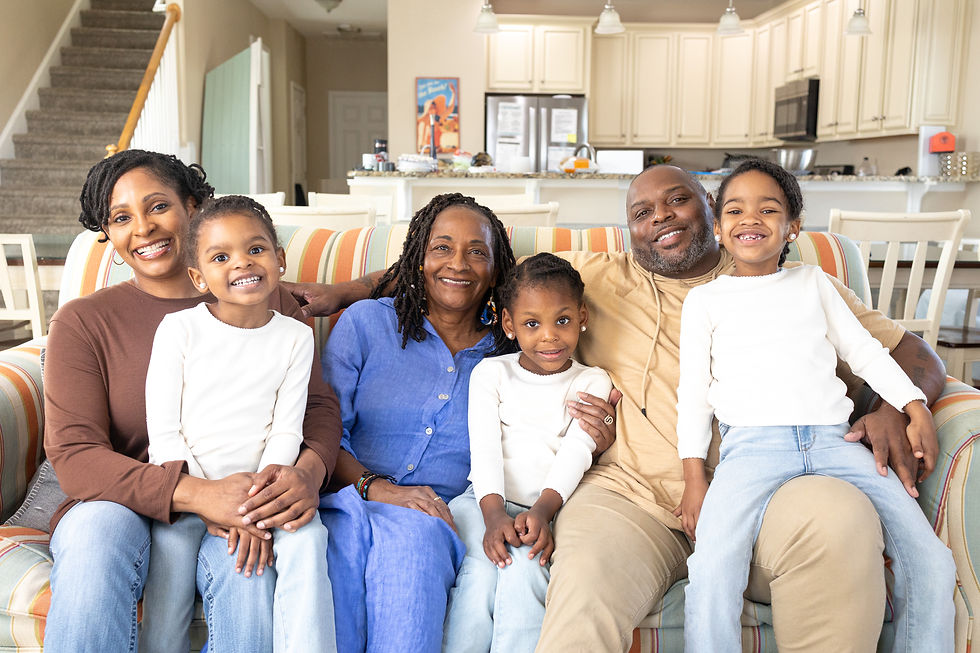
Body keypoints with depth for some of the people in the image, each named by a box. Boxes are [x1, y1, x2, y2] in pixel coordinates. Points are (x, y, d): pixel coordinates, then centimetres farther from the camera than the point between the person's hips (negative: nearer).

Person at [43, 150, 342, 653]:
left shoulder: (265, 302, 8)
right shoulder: (82, 322, 4)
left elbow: (319, 404, 6)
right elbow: (72, 456, -8)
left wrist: (308, 472, -20)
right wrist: (194, 493, -25)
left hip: (240, 506, 0)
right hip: (123, 507, 0)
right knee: (99, 527, -34)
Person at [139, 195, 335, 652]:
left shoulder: (295, 337, 3)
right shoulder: (178, 329, -1)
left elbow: (286, 432, 0)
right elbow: (163, 432, -4)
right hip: (184, 484, -1)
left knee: (308, 537, -24)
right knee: (171, 546, -27)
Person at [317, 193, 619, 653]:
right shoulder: (367, 321, 10)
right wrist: (373, 487, -15)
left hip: (437, 522, 1)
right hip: (350, 500, 0)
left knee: (409, 534, -35)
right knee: (346, 531, -36)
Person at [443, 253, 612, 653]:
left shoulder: (592, 382, 11)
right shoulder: (491, 372, 12)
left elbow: (576, 453, -3)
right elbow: (484, 448, 0)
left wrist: (542, 509, -22)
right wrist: (494, 514, -18)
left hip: (549, 509, 0)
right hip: (485, 503, 1)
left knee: (523, 566, -30)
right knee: (481, 567, -28)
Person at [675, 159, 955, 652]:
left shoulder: (812, 283, 22)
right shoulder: (704, 300, 15)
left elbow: (864, 351, 22)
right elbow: (693, 390, 10)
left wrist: (916, 409, 6)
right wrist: (694, 477, 0)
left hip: (833, 440, 3)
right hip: (751, 445, -2)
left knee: (933, 565, -11)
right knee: (711, 574, -28)